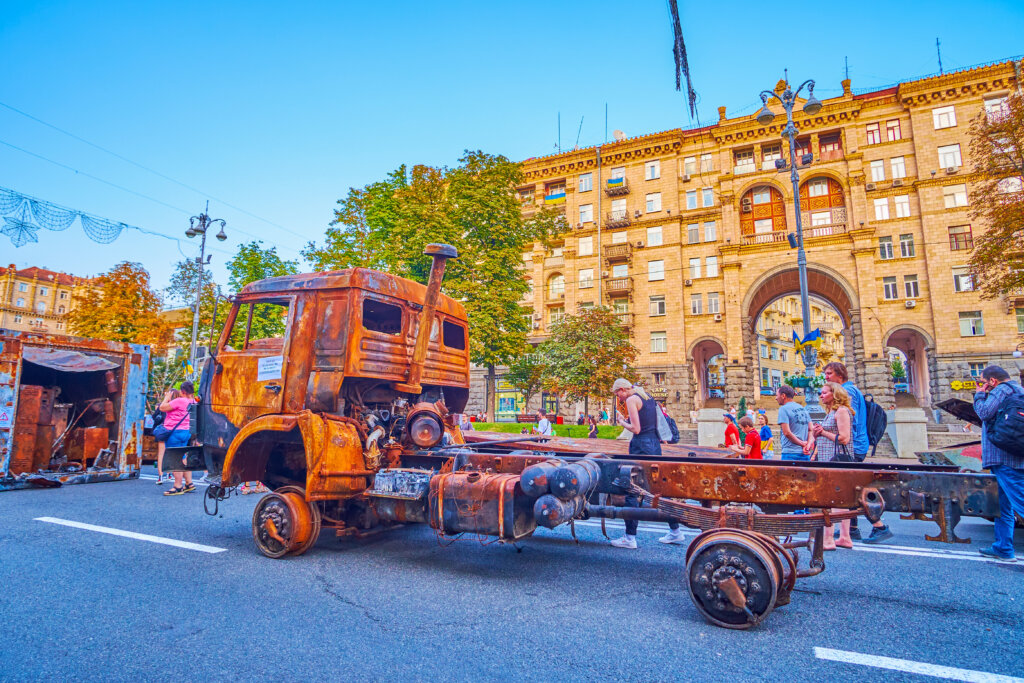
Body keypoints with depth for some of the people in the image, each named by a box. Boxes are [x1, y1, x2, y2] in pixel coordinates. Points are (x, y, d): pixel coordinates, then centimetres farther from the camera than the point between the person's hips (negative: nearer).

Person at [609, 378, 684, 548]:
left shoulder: (632, 399, -10)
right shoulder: (647, 397, 16)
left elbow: (636, 429, -16)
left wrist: (622, 422, 0)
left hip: (641, 446, -9)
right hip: (655, 444, 9)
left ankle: (630, 537, -1)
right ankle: (675, 531, 23)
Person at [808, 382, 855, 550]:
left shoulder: (841, 411, -10)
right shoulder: (830, 413, 19)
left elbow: (844, 438, -18)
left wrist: (823, 432, -10)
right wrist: (816, 434, 6)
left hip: (836, 460, -10)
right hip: (826, 461, 10)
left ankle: (828, 540, -7)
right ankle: (845, 537, 18)